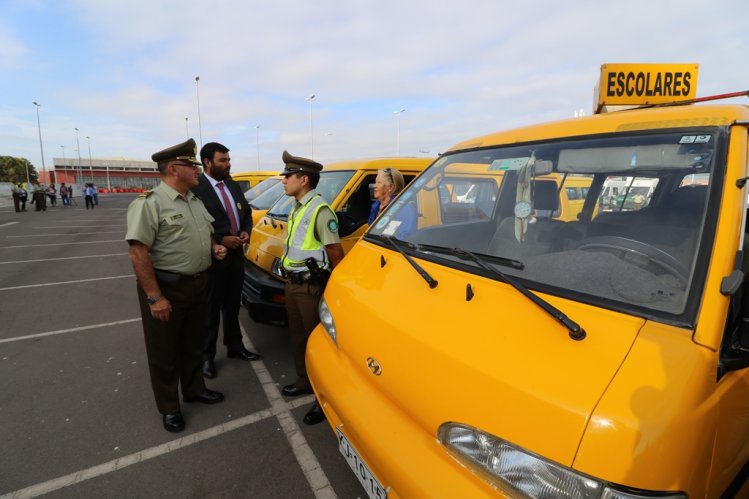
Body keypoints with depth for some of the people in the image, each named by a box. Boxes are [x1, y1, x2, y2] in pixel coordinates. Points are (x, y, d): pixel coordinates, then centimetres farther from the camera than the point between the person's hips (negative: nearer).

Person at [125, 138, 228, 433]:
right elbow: (139, 253, -21)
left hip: (199, 284, 7)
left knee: (194, 343, 21)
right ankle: (169, 407, 28)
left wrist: (214, 248, 0)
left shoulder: (195, 201, 9)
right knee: (164, 352, 10)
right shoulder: (149, 203, -17)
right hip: (166, 287, -7)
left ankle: (194, 389, 41)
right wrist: (155, 297, -23)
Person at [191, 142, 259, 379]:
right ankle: (207, 356, 24)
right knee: (210, 310, 8)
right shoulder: (195, 189, -16)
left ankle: (235, 347, 35)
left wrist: (246, 231, -3)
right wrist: (221, 241, -21)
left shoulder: (234, 186, 9)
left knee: (233, 307, 19)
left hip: (236, 256, 7)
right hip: (211, 259, -7)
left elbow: (247, 212, 16)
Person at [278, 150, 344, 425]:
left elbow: (335, 252, -17)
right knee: (297, 336, 20)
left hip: (311, 286, -9)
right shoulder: (297, 208, 12)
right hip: (293, 283, 9)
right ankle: (304, 381, 38)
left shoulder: (320, 210, -17)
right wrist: (290, 278, 19)